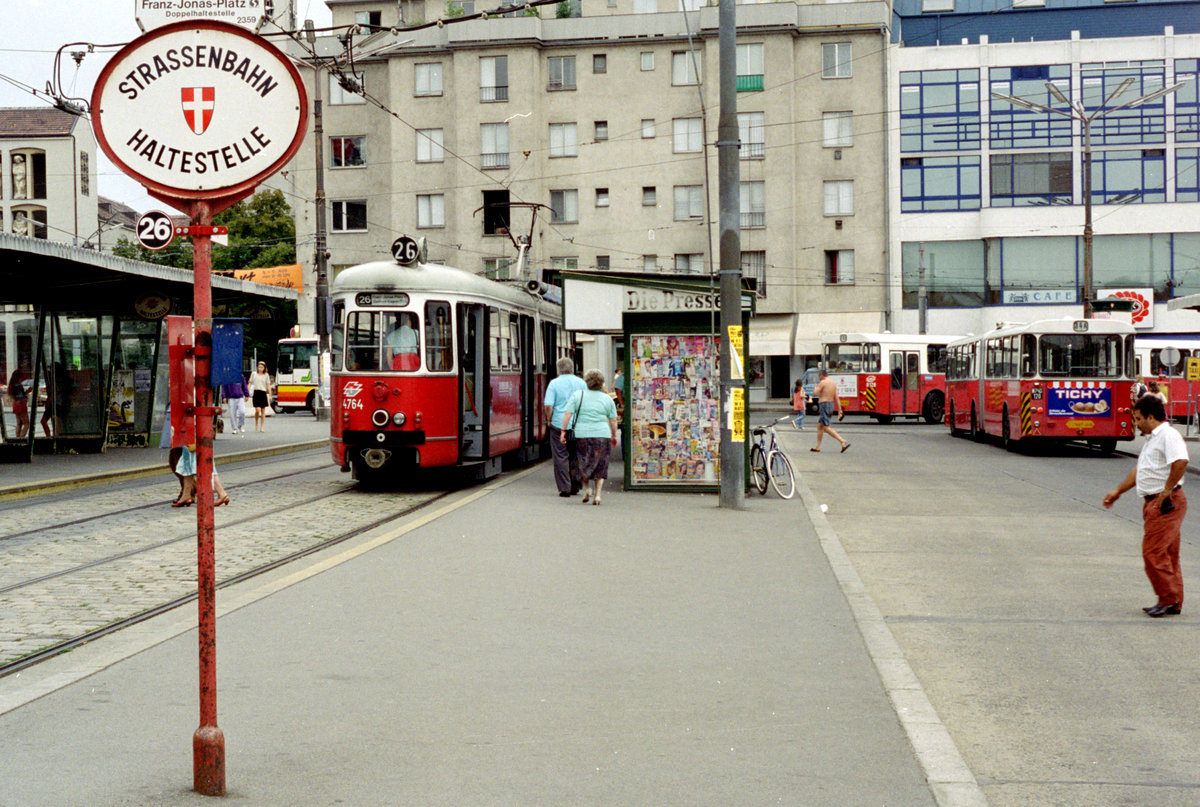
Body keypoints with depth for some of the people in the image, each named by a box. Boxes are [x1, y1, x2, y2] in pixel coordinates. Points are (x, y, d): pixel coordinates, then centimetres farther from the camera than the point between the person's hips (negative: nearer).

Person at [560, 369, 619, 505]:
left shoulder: (578, 395, 3)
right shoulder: (607, 399, 6)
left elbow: (567, 414, -4)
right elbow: (613, 420, 7)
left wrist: (563, 431, -1)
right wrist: (614, 436, 17)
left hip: (581, 434, 0)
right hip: (602, 435, 0)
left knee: (583, 463, 17)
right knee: (600, 466, 8)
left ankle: (586, 488, 7)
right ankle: (597, 494, 2)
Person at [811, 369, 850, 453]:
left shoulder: (823, 382, -12)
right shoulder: (833, 383, 12)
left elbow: (815, 393, -13)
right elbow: (837, 398, 10)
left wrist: (816, 386, 7)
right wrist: (839, 410, 10)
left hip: (824, 405, -9)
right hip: (831, 404, 9)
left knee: (826, 428, -10)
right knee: (819, 426, 18)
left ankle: (843, 442, -19)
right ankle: (818, 446, 23)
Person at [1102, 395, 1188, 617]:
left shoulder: (1168, 435, -14)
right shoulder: (1152, 439, 20)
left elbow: (1180, 462, -30)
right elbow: (1139, 470, 29)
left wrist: (1167, 490, -23)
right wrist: (1117, 491, 31)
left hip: (1166, 503, -10)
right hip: (1153, 503, 10)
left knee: (1154, 551, -11)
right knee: (1166, 554, 11)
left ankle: (1169, 598, -4)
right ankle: (1173, 603, 16)